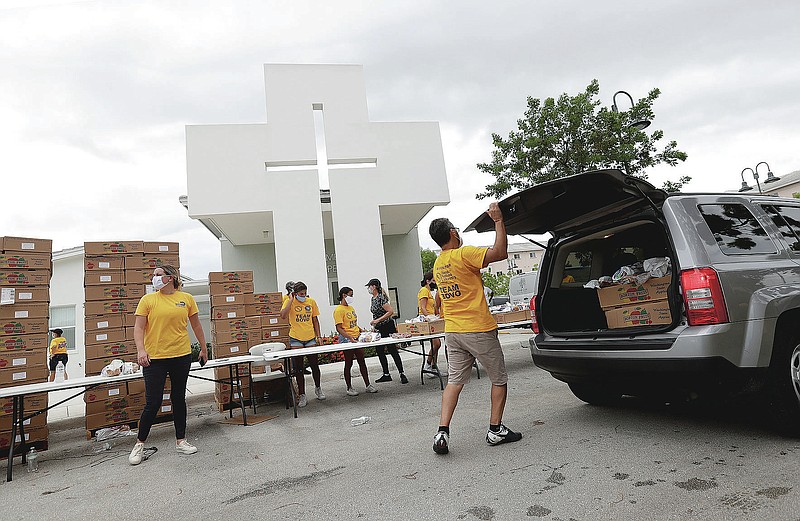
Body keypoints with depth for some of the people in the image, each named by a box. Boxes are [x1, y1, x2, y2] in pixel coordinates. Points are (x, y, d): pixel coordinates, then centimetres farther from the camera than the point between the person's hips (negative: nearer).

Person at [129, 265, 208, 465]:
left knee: (179, 398, 13)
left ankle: (181, 440, 26)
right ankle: (140, 444, 21)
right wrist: (141, 350, -18)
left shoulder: (186, 298, 5)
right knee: (153, 402, -1)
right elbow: (138, 328, -3)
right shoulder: (148, 300, 1)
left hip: (181, 356, 2)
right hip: (154, 358, -2)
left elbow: (196, 325, 12)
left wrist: (204, 348, 16)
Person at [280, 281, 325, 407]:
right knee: (298, 368, 3)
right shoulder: (290, 302, -4)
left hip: (310, 338, 2)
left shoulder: (311, 302, 5)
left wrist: (318, 336, 6)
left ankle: (318, 388, 32)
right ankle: (302, 395, 13)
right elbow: (283, 315, -23)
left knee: (314, 364, 8)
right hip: (296, 339, -2)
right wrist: (291, 299, -18)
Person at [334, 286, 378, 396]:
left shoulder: (351, 307, 14)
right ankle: (349, 388, 15)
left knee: (362, 362, 9)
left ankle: (368, 385, 17)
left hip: (357, 338, 8)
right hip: (346, 339, -8)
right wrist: (350, 338, -26)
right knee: (348, 364, 3)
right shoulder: (339, 310, -11)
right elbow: (339, 328, -17)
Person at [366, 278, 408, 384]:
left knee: (392, 350, -7)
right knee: (379, 351, 10)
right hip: (379, 329, 10)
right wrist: (374, 322, 17)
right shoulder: (373, 299, 12)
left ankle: (402, 374, 0)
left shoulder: (381, 298, -16)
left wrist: (378, 320, -22)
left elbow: (390, 311, -21)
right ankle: (386, 375, 18)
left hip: (387, 327, -10)